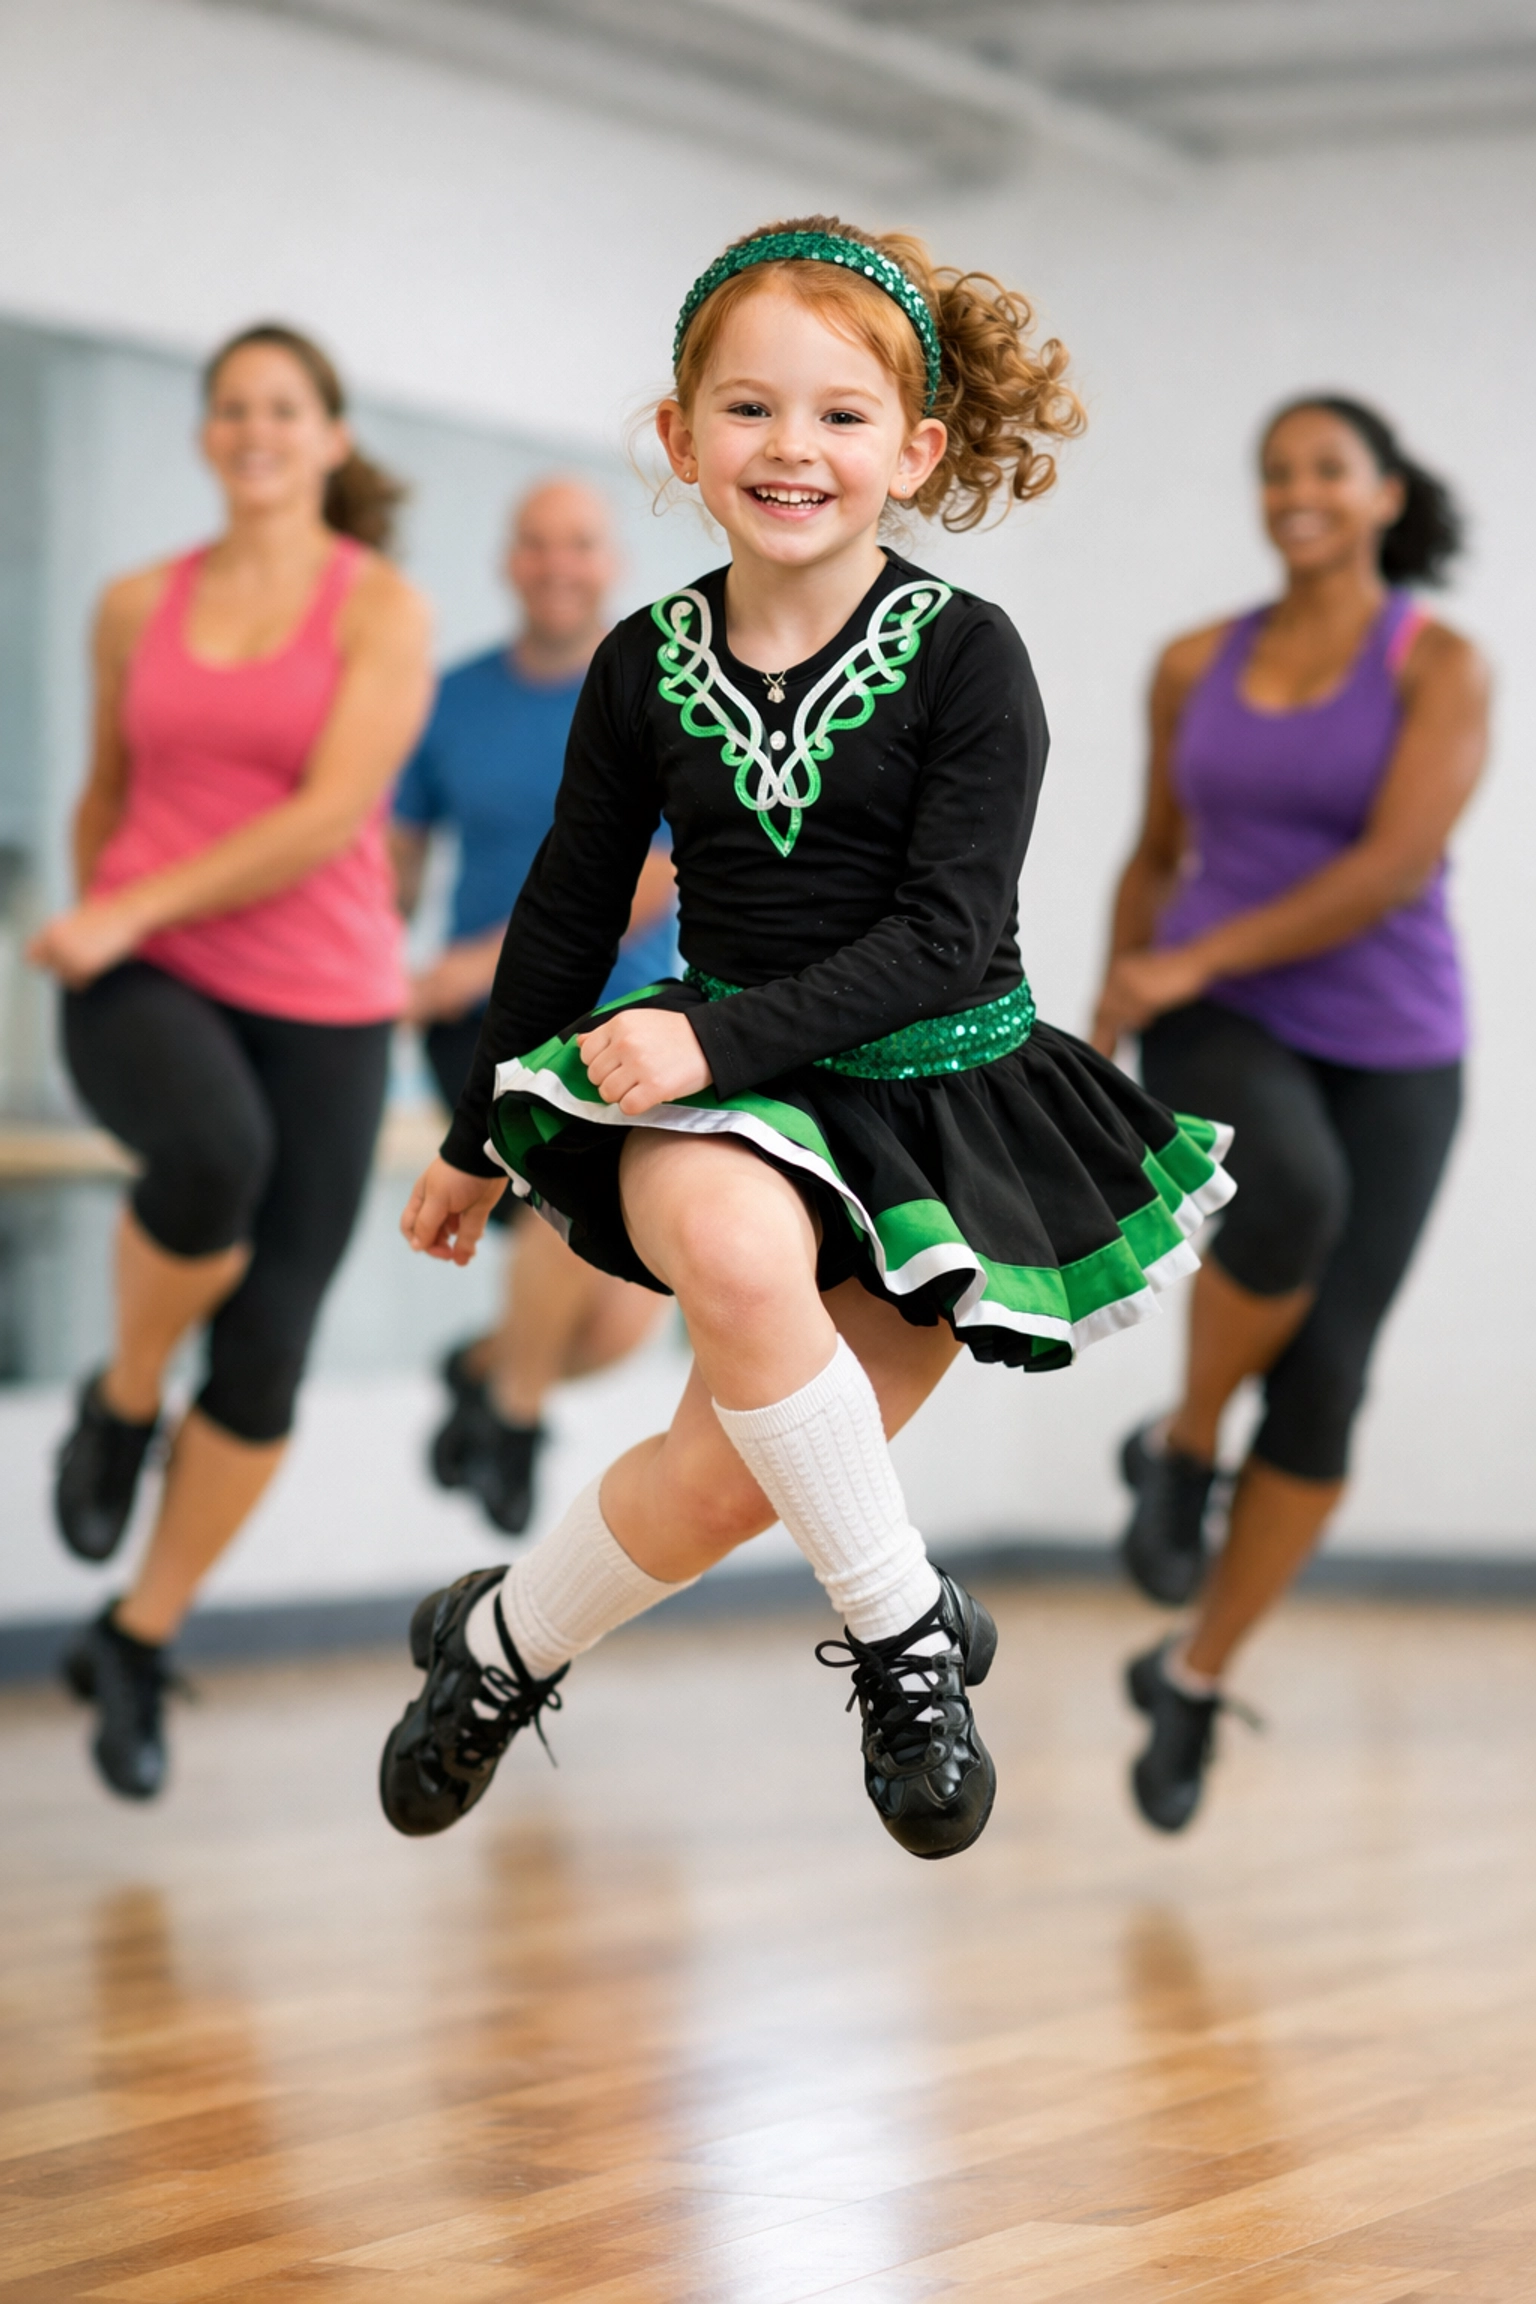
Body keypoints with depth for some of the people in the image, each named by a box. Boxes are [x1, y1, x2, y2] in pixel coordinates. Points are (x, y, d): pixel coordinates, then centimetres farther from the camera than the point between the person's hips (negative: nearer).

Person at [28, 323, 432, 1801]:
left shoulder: (383, 611, -2)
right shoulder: (139, 606, 9)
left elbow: (332, 815, -13)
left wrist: (134, 908, -17)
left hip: (320, 1006, 0)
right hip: (146, 982, 1)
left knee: (263, 1365, -2)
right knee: (214, 1150, -36)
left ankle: (137, 1646, 18)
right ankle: (119, 1405, -8)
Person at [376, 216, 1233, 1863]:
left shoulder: (966, 658, -9)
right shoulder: (647, 665, 1)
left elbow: (940, 937, -15)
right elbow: (568, 912, 12)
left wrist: (716, 1035, -25)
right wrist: (478, 1139, 19)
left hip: (939, 1091, -1)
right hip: (728, 1091, 1)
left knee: (734, 1477, -8)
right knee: (731, 1243, -35)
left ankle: (500, 1646, 23)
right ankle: (906, 1629, -17)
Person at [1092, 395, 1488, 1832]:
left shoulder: (1442, 668, -6)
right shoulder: (1198, 665, 6)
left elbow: (1394, 867, -17)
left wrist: (1188, 962, -20)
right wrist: (1109, 1035, 16)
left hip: (1385, 1051, -1)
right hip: (1224, 1029, 1)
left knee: (1318, 1396, -5)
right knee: (1288, 1197, -36)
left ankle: (1191, 1680, 15)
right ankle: (1180, 1448, -10)